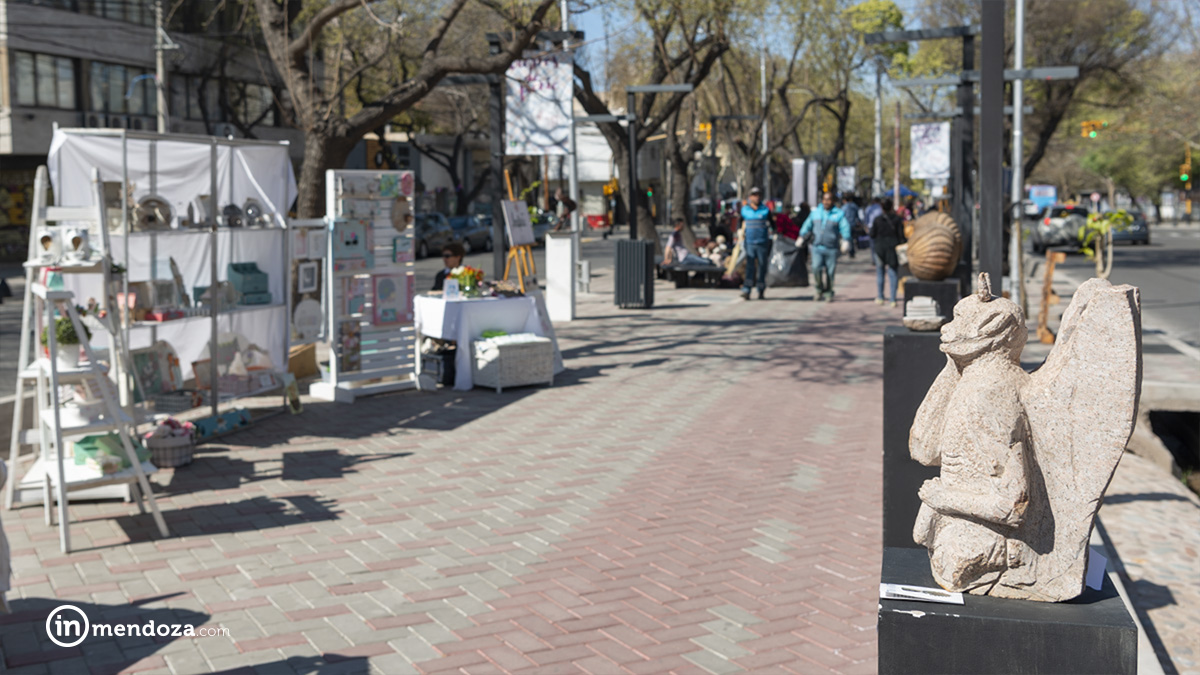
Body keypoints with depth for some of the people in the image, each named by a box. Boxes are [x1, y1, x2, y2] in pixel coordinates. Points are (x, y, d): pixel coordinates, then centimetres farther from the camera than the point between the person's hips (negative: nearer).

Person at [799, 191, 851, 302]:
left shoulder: (839, 214, 1)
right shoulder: (815, 212, 11)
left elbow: (845, 228, -8)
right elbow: (807, 225, 14)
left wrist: (845, 240, -22)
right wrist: (802, 237, 2)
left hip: (832, 248, -1)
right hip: (817, 247, 1)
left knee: (830, 272, 2)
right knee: (816, 268, -15)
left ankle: (829, 293, 18)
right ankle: (819, 290, 5)